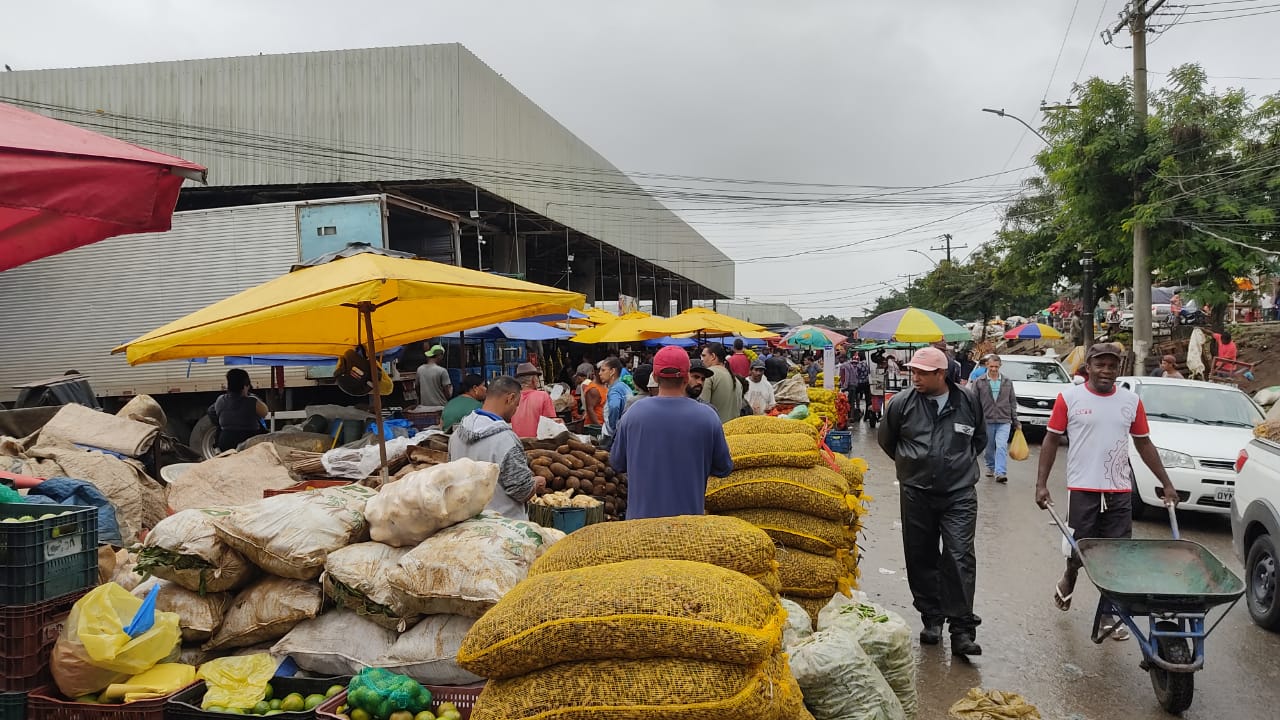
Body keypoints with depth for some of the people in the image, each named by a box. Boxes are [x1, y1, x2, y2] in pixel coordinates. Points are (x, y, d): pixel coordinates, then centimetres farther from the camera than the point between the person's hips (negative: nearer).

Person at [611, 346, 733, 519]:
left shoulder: (633, 414, -8)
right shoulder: (707, 416, -10)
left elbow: (617, 464, 4)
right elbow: (724, 469, -1)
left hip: (641, 514, 1)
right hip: (690, 515, -1)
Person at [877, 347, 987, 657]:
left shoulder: (968, 401, 0)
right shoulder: (902, 403, -4)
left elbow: (980, 439, 19)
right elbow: (885, 440, 13)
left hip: (959, 494, -1)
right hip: (916, 494, 1)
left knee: (960, 558, -8)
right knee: (922, 559, 8)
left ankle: (962, 630, -2)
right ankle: (932, 619, 25)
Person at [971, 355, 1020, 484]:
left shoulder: (1008, 382, 9)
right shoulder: (979, 382, 2)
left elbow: (1012, 403, 13)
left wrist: (1016, 422, 10)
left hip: (1004, 421, 0)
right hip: (986, 421, 0)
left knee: (1002, 447, -12)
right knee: (989, 448, 11)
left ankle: (1000, 473, -18)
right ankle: (990, 467, 30)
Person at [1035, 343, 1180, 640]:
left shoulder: (1131, 401, 6)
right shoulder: (1069, 398, -3)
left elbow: (1144, 444, 14)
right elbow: (1051, 440, 0)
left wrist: (1167, 484, 12)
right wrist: (1041, 484, -5)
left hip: (1120, 493, 3)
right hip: (1082, 490, -2)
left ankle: (1110, 613, 18)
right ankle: (1068, 580, 37)